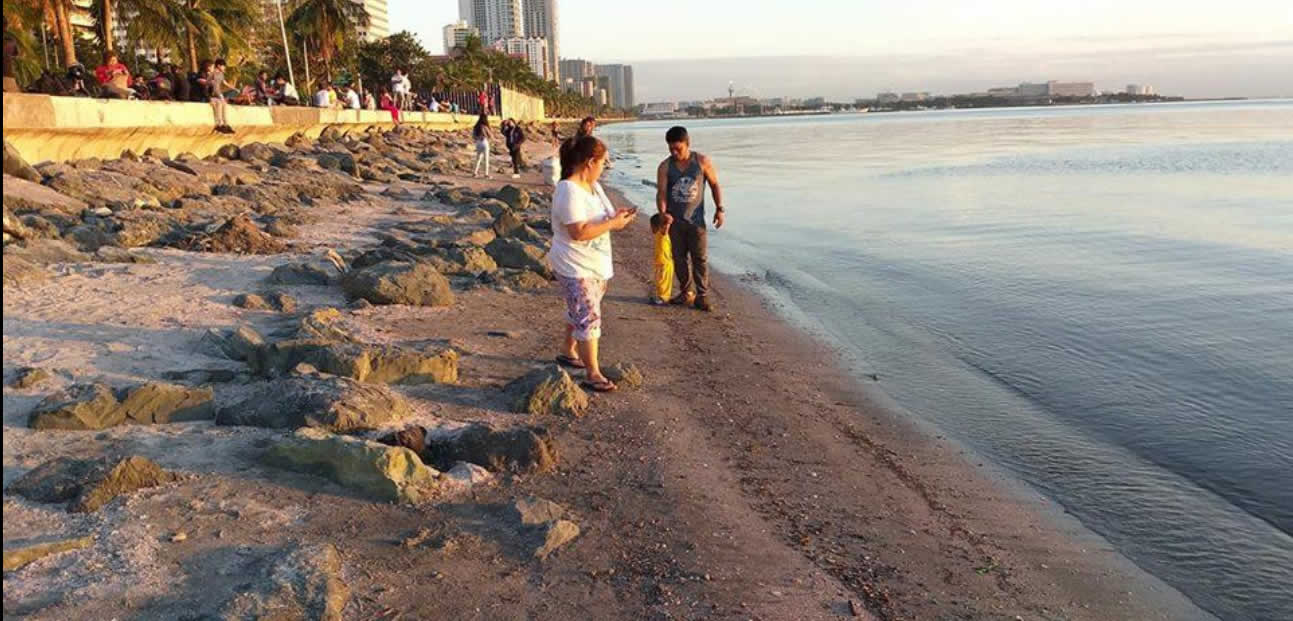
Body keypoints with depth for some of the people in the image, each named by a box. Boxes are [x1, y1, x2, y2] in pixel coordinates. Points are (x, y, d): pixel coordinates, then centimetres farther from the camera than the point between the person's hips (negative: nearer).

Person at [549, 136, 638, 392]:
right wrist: (613, 224, -22)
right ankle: (592, 374, 2)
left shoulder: (594, 186, 7)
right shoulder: (568, 191, -23)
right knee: (588, 318, -6)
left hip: (596, 265, 10)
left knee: (580, 313, 23)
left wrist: (617, 216, -1)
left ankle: (568, 352, 42)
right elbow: (579, 232, -29)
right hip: (575, 268, -9)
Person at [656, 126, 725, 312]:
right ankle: (686, 293, 23)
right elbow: (661, 192, -10)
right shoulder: (665, 167, -4)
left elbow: (715, 185, 2)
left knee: (700, 258, -2)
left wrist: (719, 208, -5)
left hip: (696, 219, -2)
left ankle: (702, 295, 5)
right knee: (679, 258, 10)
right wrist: (663, 213, -27)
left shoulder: (702, 162, -5)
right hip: (675, 220, 2)